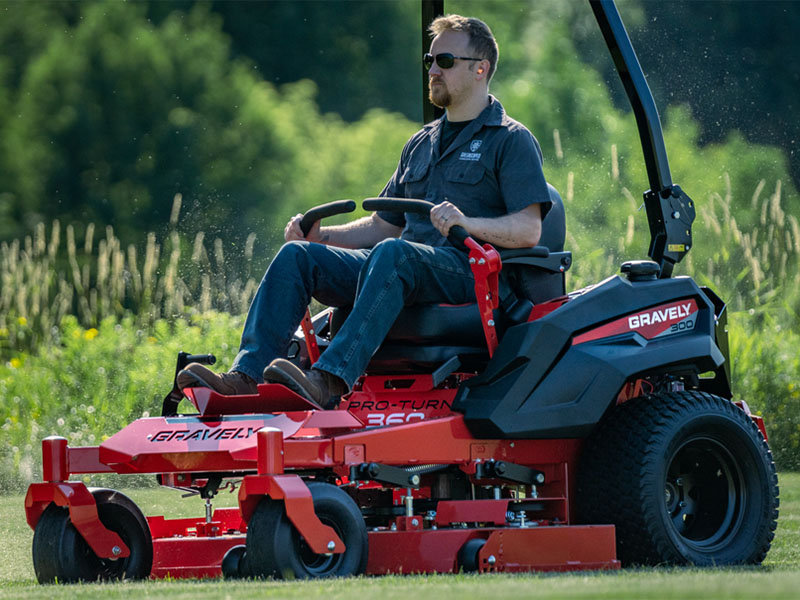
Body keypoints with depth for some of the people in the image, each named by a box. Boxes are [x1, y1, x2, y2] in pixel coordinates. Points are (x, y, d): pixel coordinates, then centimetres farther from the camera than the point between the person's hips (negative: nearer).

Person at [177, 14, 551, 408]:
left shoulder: (512, 141, 4)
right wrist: (322, 236, 10)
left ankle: (329, 382, -54)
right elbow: (383, 225, 27)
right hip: (403, 270, 7)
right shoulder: (421, 144, 26)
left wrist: (467, 223, -27)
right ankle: (245, 377, -30)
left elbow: (529, 229, -9)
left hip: (469, 270, -7)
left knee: (390, 254, -39)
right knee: (296, 255, -13)